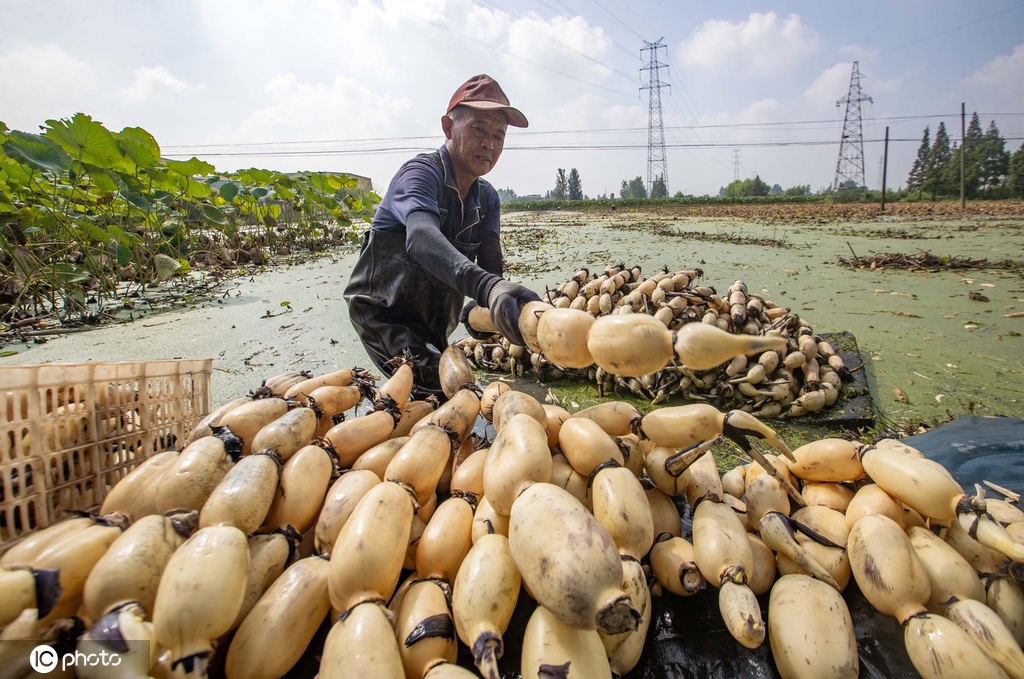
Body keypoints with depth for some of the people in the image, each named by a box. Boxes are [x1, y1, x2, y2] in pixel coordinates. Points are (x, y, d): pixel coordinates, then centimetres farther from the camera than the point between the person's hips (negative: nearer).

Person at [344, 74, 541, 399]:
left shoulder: (487, 198, 0)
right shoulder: (421, 172, -22)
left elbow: (491, 268, -10)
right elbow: (421, 237, -45)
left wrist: (476, 308, -34)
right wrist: (488, 287, -63)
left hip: (432, 322, 8)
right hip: (383, 311, -7)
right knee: (446, 391, -22)